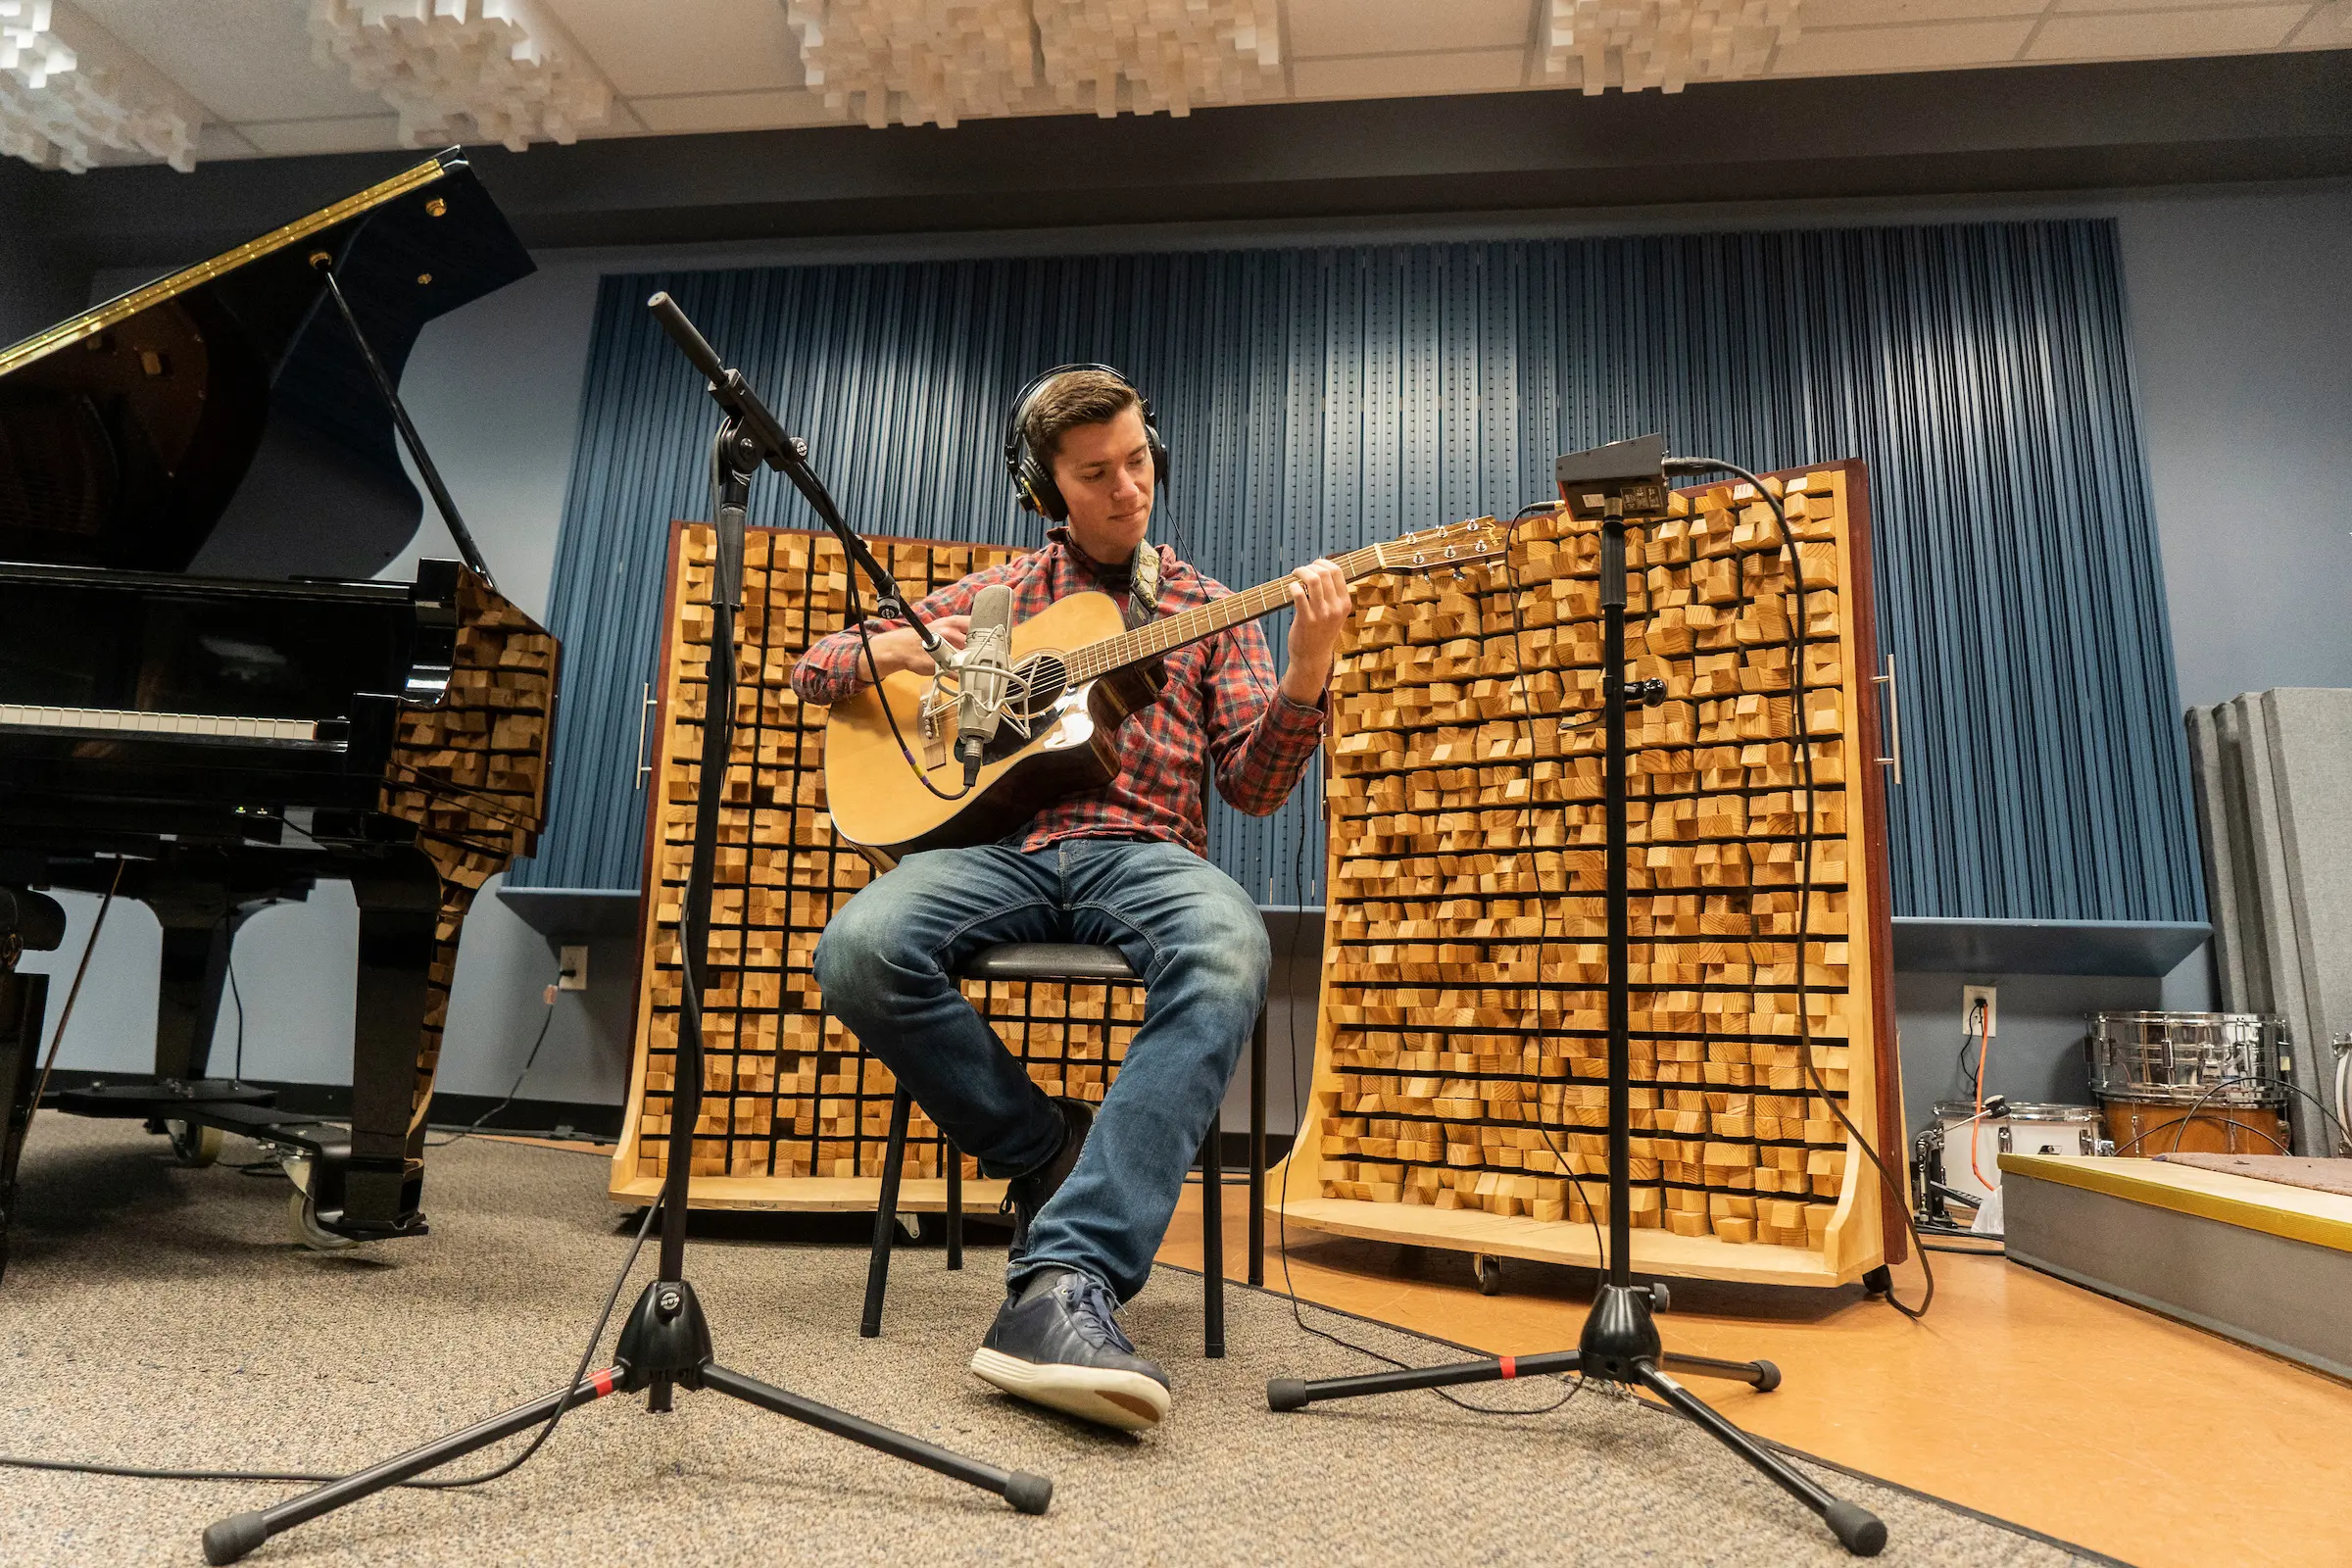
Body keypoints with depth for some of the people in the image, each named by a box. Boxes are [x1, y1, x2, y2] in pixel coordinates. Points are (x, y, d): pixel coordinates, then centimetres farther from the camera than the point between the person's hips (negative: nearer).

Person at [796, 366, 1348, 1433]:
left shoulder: (1209, 611, 18)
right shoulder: (995, 595, 20)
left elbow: (1252, 787, 6)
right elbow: (814, 672, 22)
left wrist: (1306, 674, -12)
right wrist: (888, 647, -2)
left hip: (1143, 853, -1)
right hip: (1002, 844, 2)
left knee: (1227, 955, -37)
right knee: (859, 951, -31)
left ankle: (1065, 1282, -41)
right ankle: (1051, 1152, -9)